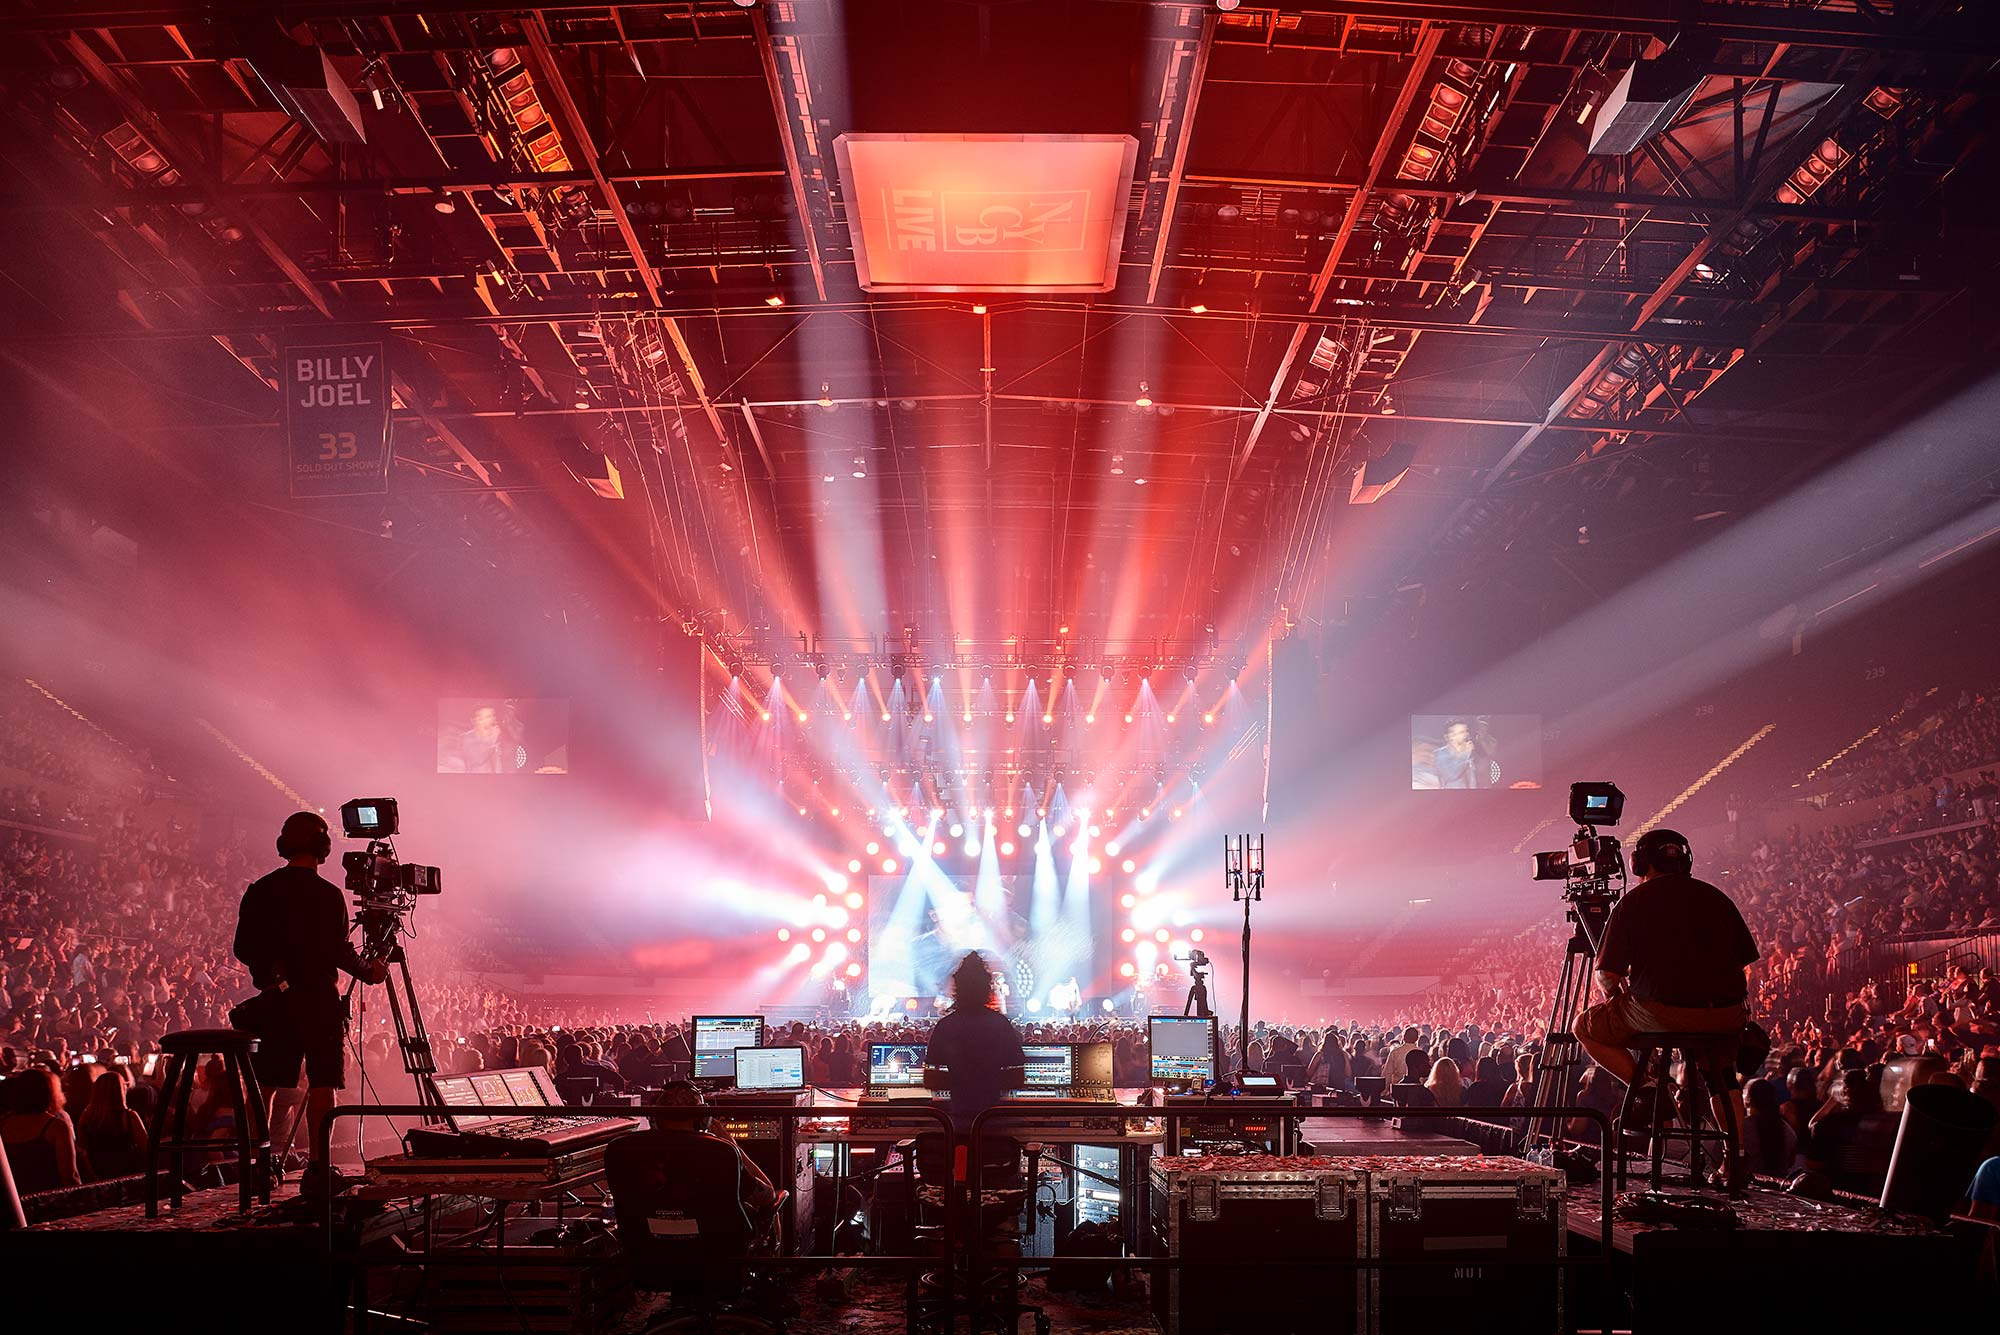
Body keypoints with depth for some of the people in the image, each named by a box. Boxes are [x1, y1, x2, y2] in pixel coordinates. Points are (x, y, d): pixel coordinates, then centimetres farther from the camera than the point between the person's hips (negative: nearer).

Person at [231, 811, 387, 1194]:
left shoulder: (259, 891, 5)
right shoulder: (327, 895, -10)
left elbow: (243, 949, 7)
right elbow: (339, 951, -12)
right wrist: (369, 971, 5)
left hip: (276, 1000, 5)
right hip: (318, 999, -5)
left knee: (266, 1083, 12)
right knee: (322, 1082, -2)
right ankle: (317, 1166, -6)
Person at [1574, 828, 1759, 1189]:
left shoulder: (1634, 901, 1)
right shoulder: (1716, 898, 14)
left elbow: (1607, 975, 0)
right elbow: (1743, 960, 18)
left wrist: (1619, 999, 22)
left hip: (1661, 1013, -4)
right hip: (1725, 1015, 5)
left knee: (1587, 1027, 18)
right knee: (1721, 1068, 34)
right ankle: (1737, 1159, 22)